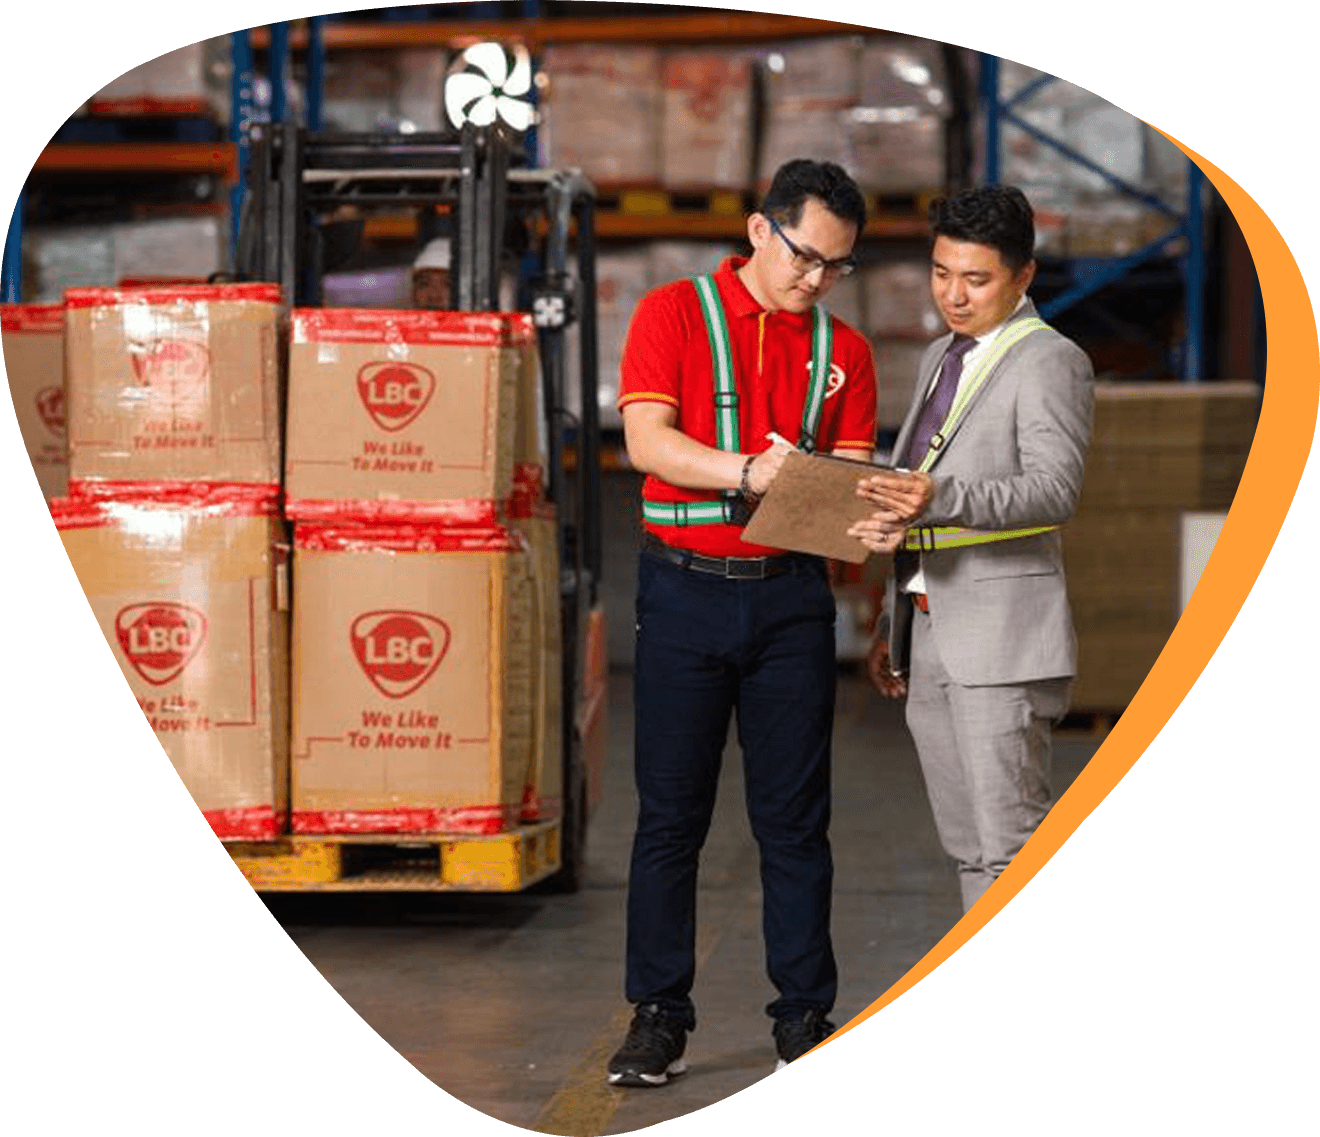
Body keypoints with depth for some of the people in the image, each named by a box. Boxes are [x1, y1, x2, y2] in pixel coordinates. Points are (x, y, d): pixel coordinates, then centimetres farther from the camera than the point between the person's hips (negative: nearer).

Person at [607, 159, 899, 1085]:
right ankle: (660, 1015, 9)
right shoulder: (673, 314, 2)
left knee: (795, 818, 3)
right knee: (671, 815, 1)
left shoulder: (843, 351, 11)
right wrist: (749, 474, -24)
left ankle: (805, 1015, 10)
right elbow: (647, 438, -10)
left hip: (791, 598, 2)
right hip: (685, 590, -2)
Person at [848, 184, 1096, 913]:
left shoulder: (1051, 362, -7)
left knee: (1011, 845, -11)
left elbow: (1054, 489, -22)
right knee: (969, 848, 10)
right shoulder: (941, 358, 19)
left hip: (1001, 635, -8)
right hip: (929, 634, 8)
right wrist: (894, 627, 21)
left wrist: (941, 498, -36)